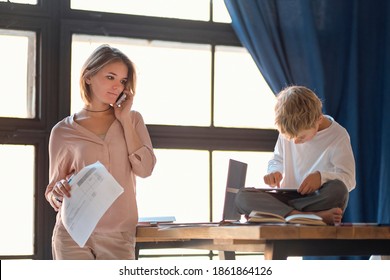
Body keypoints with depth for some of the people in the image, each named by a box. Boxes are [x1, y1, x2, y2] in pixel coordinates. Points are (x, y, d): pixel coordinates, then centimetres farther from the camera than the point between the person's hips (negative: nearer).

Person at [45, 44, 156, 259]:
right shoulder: (64, 131, 4)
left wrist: (125, 120, -4)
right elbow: (52, 192, 10)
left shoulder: (132, 120, 10)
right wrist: (59, 192, -14)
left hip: (119, 236, 2)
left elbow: (144, 169, -5)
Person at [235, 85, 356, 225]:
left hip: (320, 199, -3)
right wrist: (274, 172, -3)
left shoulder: (338, 135, -6)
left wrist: (322, 176, -28)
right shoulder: (287, 133, 7)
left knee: (338, 190, -39)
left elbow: (348, 179, -9)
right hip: (288, 197, 3)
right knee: (242, 196, -25)